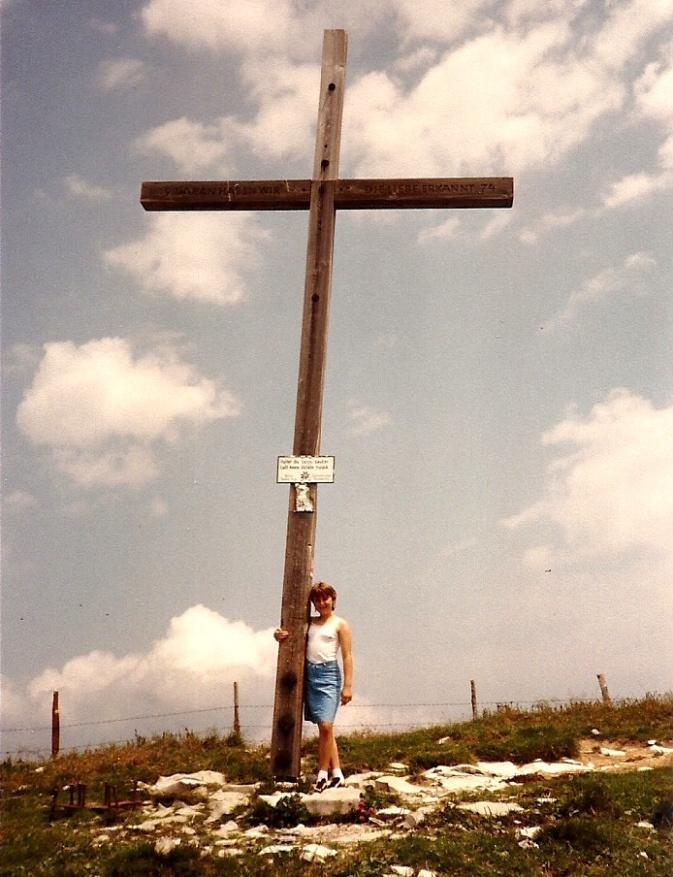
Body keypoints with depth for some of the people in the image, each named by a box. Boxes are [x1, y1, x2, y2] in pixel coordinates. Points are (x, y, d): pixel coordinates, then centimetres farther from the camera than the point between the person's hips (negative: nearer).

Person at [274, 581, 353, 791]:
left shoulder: (340, 624, 2)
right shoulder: (309, 623, 16)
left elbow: (347, 656, -2)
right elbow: (289, 636, 21)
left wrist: (348, 685, -9)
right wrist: (279, 635, -4)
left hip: (328, 673, -5)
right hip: (309, 673, 5)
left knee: (326, 726, -13)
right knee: (323, 727, 7)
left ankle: (323, 773, -1)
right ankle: (336, 773, 13)